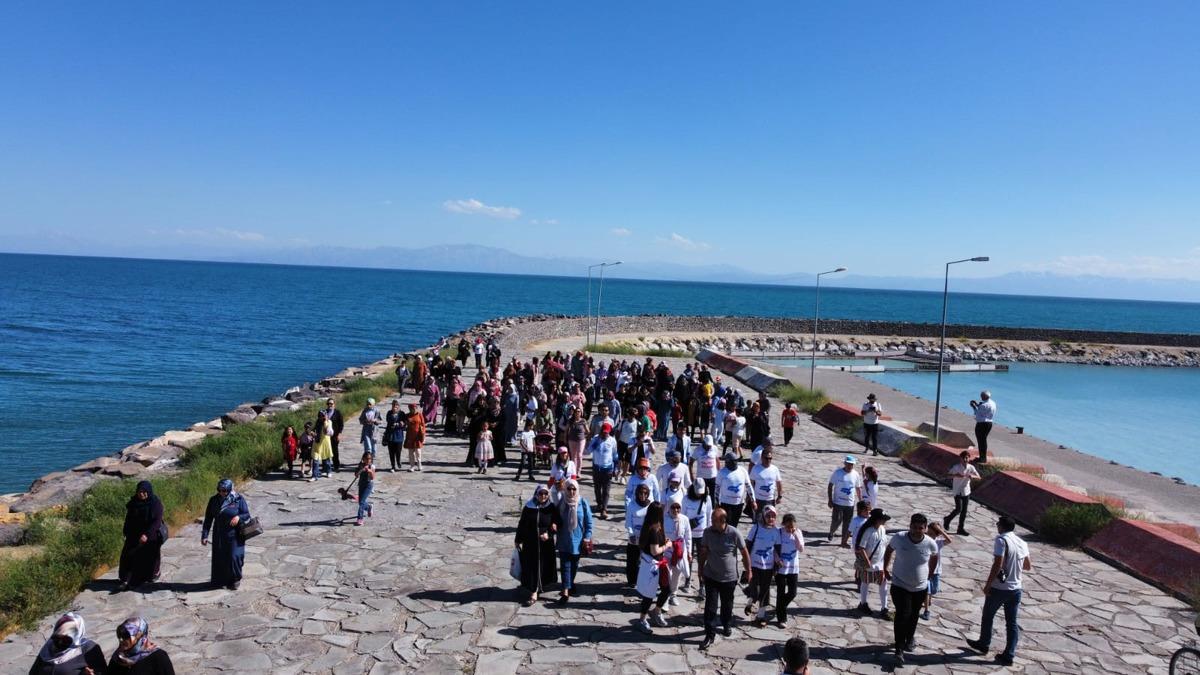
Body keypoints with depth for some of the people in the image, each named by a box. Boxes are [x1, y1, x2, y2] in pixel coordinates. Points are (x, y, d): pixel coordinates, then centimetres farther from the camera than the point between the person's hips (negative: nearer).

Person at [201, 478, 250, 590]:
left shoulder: (239, 499, -7)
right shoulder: (214, 500, 1)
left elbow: (247, 515, -3)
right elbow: (208, 518, 5)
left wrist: (238, 517, -26)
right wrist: (204, 535, 0)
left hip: (234, 535, -3)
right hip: (219, 536, 3)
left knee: (234, 557, -5)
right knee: (219, 558, 8)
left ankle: (236, 580, 14)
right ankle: (221, 580, 25)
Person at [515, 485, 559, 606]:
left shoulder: (551, 508, -6)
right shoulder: (528, 507, -4)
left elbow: (557, 524, 1)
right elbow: (521, 524, 2)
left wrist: (549, 534, -15)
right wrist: (518, 540, 4)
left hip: (546, 544, 0)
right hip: (530, 543, 0)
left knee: (543, 567, 6)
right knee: (530, 567, 3)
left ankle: (534, 593, 18)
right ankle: (534, 592, 19)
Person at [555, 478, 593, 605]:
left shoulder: (583, 502, -11)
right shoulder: (561, 502, -6)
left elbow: (589, 521, -6)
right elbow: (556, 518, 6)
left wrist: (587, 537, -8)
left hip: (577, 540, 0)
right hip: (564, 540, 0)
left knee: (574, 564, 16)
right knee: (565, 565, -3)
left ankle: (570, 583, 38)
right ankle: (566, 591, -2)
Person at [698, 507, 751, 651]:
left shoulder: (734, 534, -20)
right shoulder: (708, 532, -13)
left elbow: (745, 553, -7)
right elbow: (704, 551, 2)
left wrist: (748, 571, 0)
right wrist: (701, 568, 11)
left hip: (729, 578, -1)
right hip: (711, 576, 1)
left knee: (727, 605, 19)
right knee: (710, 606, -1)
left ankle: (726, 625, 44)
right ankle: (710, 635, 9)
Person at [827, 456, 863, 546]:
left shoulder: (856, 474, 0)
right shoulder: (837, 472, -8)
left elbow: (858, 489, 11)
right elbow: (830, 486, -3)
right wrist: (830, 500, -7)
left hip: (850, 504, 3)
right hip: (838, 502, -3)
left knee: (847, 524, 6)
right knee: (836, 521, -5)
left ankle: (844, 541, 18)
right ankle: (831, 533, 26)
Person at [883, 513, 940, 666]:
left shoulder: (930, 543, -17)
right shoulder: (898, 538, -20)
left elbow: (934, 558, 8)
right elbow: (889, 550, 2)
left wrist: (928, 574, 14)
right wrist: (886, 568, 4)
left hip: (921, 587, 2)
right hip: (900, 585, -2)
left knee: (914, 615, 19)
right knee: (902, 615, -10)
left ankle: (909, 639, 45)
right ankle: (899, 649, 1)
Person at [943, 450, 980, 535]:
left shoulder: (971, 467, -3)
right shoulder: (956, 467, -14)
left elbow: (978, 477, -3)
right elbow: (948, 475, -17)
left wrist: (972, 476, -25)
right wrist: (956, 475, -35)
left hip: (966, 491, 4)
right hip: (957, 491, -4)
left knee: (964, 511, 8)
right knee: (958, 509, -10)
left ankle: (961, 528, 18)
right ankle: (947, 519, 17)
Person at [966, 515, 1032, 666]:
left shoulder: (1001, 540, -17)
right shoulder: (1022, 543, 4)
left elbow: (997, 565, -23)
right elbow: (1028, 566, 15)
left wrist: (987, 585, -15)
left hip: (998, 588, -5)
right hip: (1016, 589, 5)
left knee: (987, 616, 16)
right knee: (1012, 623, 11)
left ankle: (983, 644, 31)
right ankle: (1008, 656, 12)